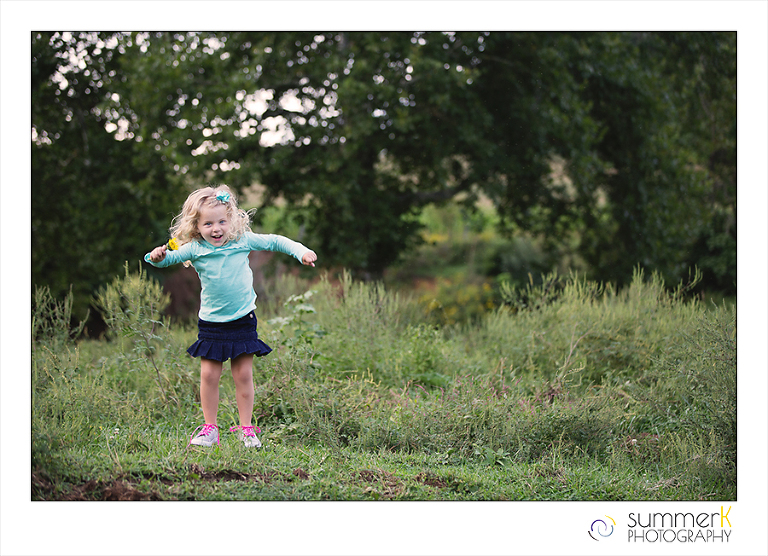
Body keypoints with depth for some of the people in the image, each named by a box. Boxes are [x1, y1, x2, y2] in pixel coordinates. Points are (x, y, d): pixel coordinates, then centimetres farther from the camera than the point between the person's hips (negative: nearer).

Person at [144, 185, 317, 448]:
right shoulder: (195, 249, -6)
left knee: (243, 375, 3)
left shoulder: (242, 241, -4)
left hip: (242, 320, 0)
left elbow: (274, 242, 4)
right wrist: (158, 257, -29)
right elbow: (170, 258, -7)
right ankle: (209, 428, 12)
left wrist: (301, 251, -5)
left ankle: (246, 429, 12)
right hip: (211, 323, 0)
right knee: (209, 375, 1)